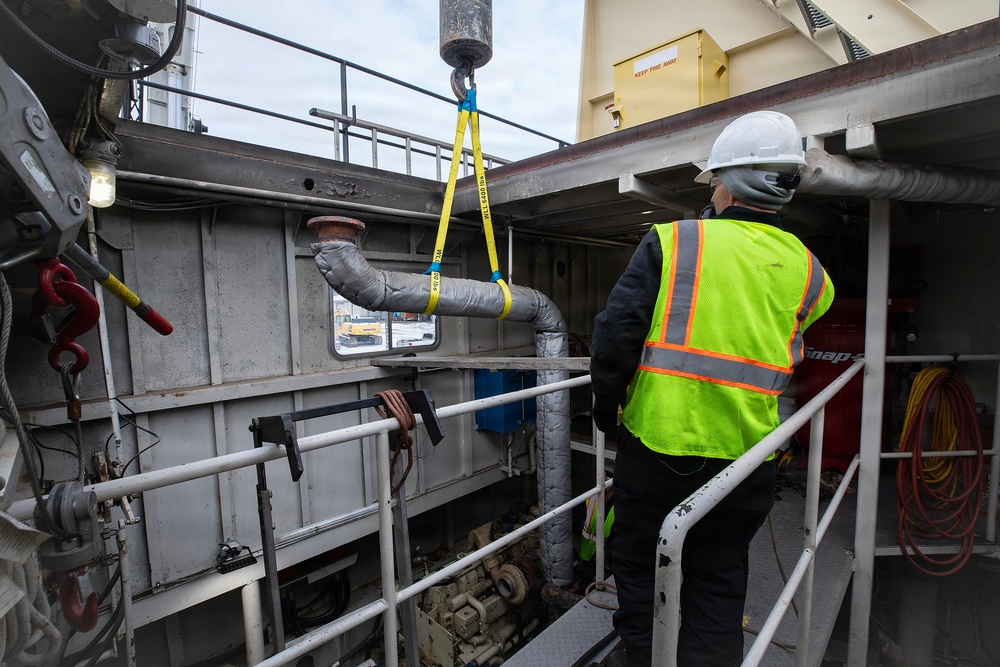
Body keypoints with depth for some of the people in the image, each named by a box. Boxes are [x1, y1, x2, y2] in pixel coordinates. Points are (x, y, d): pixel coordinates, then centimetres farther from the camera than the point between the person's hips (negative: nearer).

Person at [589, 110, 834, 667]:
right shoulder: (807, 271, 4)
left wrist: (607, 411, 0)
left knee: (639, 566, 19)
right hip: (744, 456, 4)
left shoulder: (672, 240, -9)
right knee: (718, 583, 22)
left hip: (656, 442, -3)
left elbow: (615, 337, -15)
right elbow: (790, 363, 10)